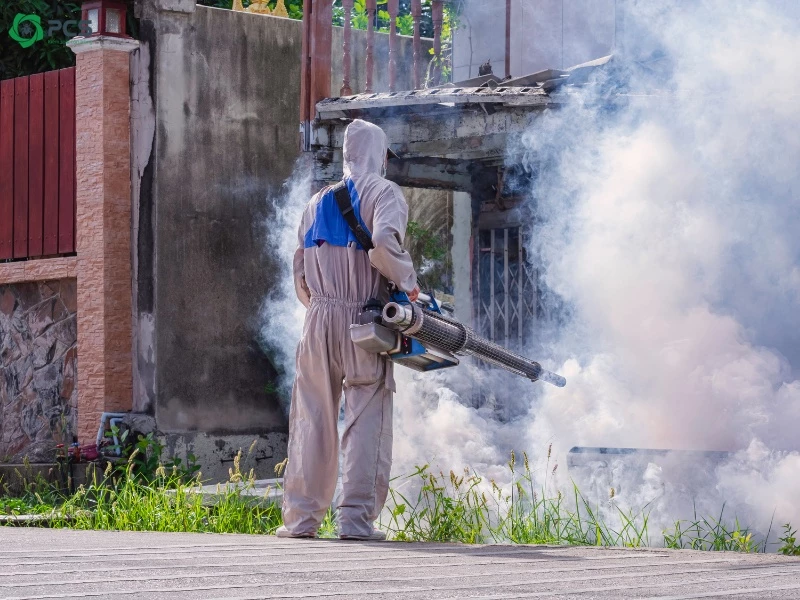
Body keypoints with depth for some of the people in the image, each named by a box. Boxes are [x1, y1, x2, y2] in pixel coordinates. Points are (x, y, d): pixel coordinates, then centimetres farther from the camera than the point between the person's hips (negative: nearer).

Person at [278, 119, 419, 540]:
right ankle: (357, 518, -7)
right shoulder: (384, 193, 0)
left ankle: (300, 517, 7)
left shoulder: (318, 203, 16)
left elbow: (301, 276, 16)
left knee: (313, 419, 7)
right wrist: (409, 281, -5)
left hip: (319, 318, 4)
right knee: (367, 420, -2)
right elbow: (383, 244, -19)